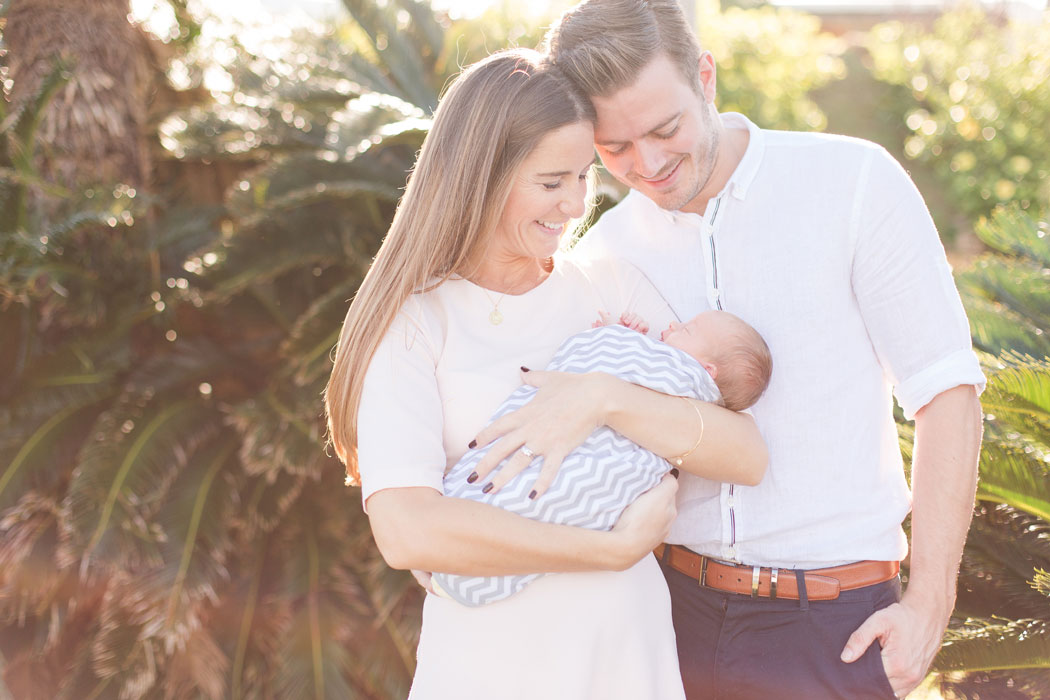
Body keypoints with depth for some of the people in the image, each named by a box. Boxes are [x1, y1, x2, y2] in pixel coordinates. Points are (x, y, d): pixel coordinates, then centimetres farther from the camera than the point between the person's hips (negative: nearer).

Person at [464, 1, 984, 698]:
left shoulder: (854, 181, -10)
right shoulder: (606, 255, 2)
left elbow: (947, 390, -7)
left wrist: (930, 604, -11)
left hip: (833, 626, -3)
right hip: (678, 606, 4)